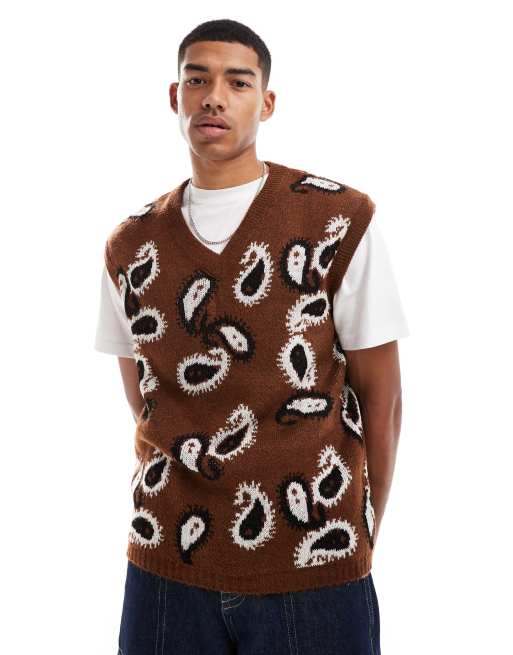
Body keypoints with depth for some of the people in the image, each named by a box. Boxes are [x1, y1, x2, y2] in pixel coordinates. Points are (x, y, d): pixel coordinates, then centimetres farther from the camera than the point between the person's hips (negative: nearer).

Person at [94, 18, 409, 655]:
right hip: (166, 567, 3)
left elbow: (380, 400, -1)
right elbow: (146, 408, 12)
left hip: (314, 572, -2)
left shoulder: (343, 222, -6)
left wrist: (359, 543, 2)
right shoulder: (129, 246, 5)